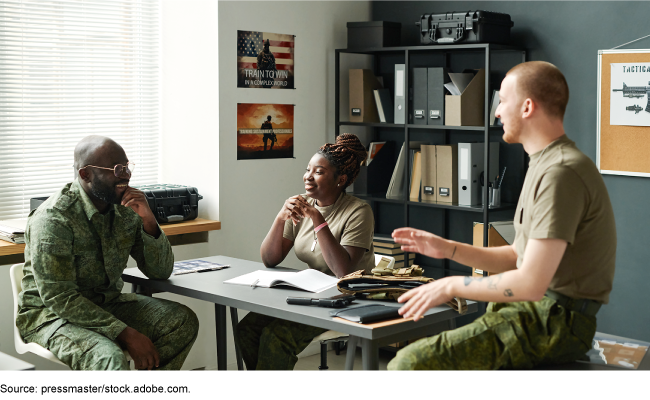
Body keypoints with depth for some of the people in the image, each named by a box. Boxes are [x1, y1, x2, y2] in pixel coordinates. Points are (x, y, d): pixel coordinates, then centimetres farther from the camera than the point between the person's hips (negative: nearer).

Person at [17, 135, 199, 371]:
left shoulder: (125, 211, 1)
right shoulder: (52, 219, -19)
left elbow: (161, 272, 3)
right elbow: (58, 298, -23)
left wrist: (148, 221, -15)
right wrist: (126, 334, -28)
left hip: (107, 305, 7)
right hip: (52, 314, -7)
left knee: (184, 321, -10)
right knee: (110, 359, -35)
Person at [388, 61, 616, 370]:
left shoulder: (561, 173, -18)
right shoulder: (546, 165, 18)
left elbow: (530, 283, -23)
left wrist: (452, 286, -11)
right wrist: (448, 249, 12)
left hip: (554, 322, -10)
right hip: (535, 310, 10)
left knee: (410, 364, -22)